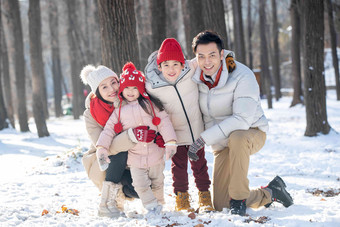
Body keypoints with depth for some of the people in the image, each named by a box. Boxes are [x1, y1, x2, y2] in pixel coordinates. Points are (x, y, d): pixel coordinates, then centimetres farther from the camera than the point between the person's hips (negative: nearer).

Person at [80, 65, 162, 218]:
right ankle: (106, 203, -25)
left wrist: (158, 135, -29)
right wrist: (132, 135, -47)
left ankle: (120, 193, 9)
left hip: (129, 162, 2)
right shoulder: (91, 114, -18)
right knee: (120, 153, -35)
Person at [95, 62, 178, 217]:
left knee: (157, 182, 15)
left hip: (155, 153, 0)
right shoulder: (119, 111, 2)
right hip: (134, 156, 0)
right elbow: (109, 129, 1)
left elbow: (164, 122, -4)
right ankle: (152, 206, 13)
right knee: (141, 185, -4)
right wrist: (102, 148, -12)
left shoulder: (151, 104, -2)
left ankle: (159, 203, 36)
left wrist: (170, 143, -12)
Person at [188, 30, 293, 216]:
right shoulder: (196, 77, -7)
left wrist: (204, 138, -35)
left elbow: (243, 119, -33)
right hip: (222, 144, 5)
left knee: (237, 137, -43)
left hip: (251, 133, -5)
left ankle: (239, 198, -27)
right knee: (220, 206, -2)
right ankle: (270, 193, 22)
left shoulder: (243, 77, -24)